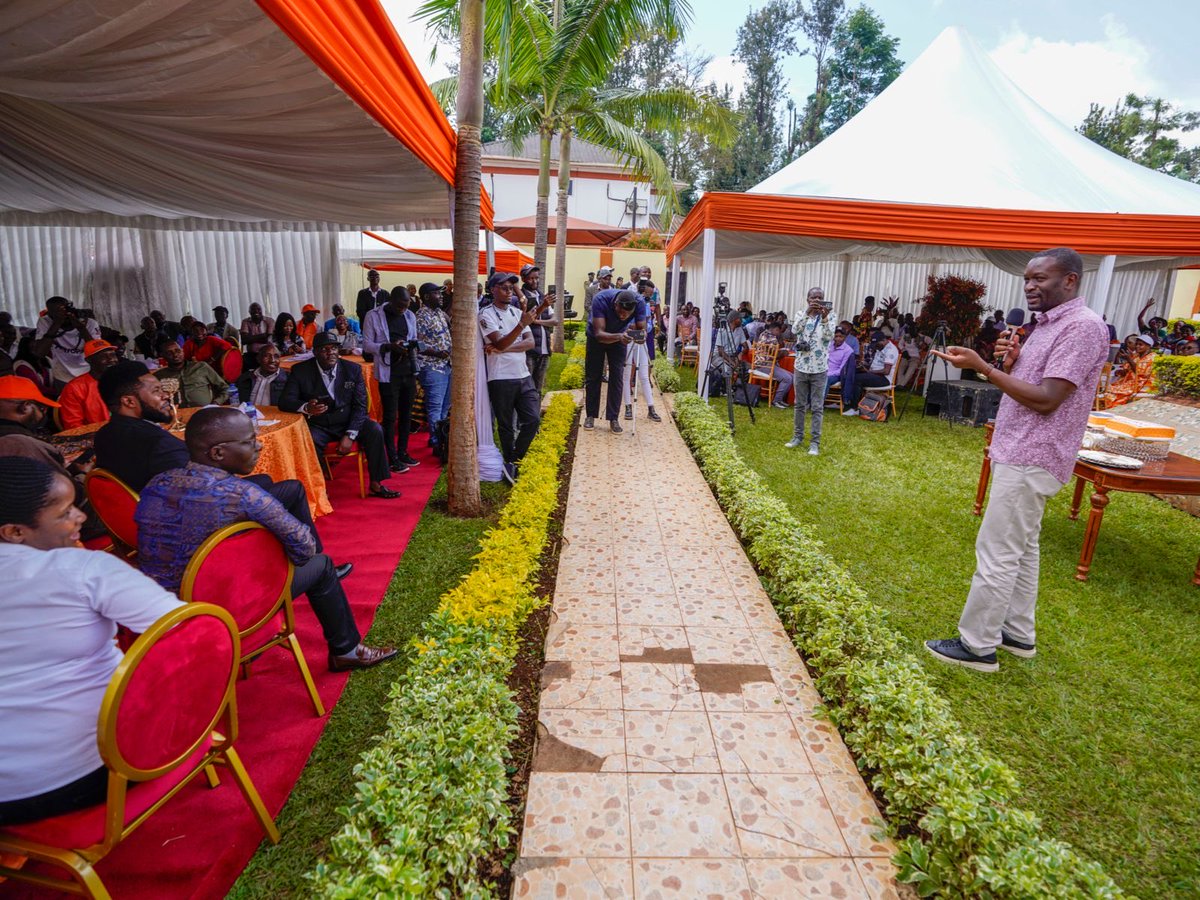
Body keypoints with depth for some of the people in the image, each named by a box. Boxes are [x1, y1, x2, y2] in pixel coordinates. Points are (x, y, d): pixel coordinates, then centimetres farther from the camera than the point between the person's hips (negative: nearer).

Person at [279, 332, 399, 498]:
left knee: (374, 430, -24)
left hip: (347, 421, 2)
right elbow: (285, 401, -9)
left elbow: (360, 405, -4)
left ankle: (375, 484, -12)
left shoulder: (353, 369, -1)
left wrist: (350, 436, -18)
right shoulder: (300, 371, -4)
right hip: (318, 425, -1)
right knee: (309, 443, -33)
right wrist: (306, 407, -34)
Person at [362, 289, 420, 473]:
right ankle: (392, 458, 8)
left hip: (408, 370, 5)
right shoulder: (373, 316, -5)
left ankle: (403, 452, 25)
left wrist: (414, 346, -3)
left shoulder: (410, 316, 9)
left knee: (406, 414, 12)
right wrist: (389, 346, -21)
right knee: (390, 416, -1)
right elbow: (367, 344, -7)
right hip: (388, 372, -5)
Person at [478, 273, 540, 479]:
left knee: (533, 420, -2)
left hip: (523, 376, 5)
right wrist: (521, 324, -30)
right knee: (506, 427, 5)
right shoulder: (486, 314, -5)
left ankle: (512, 463, 11)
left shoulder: (517, 312, 11)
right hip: (501, 379, -5)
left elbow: (530, 342, -1)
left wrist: (502, 348, -14)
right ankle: (512, 466, 20)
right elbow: (500, 342, -19)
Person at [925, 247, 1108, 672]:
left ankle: (977, 645, 4)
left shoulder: (1083, 327, -16)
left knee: (996, 553, -6)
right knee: (1020, 548, 17)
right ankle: (1018, 632, 29)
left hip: (1031, 460, -10)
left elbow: (1046, 400, -22)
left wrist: (982, 366, -23)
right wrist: (1008, 364, -2)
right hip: (1019, 454, 10)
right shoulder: (1047, 325, 15)